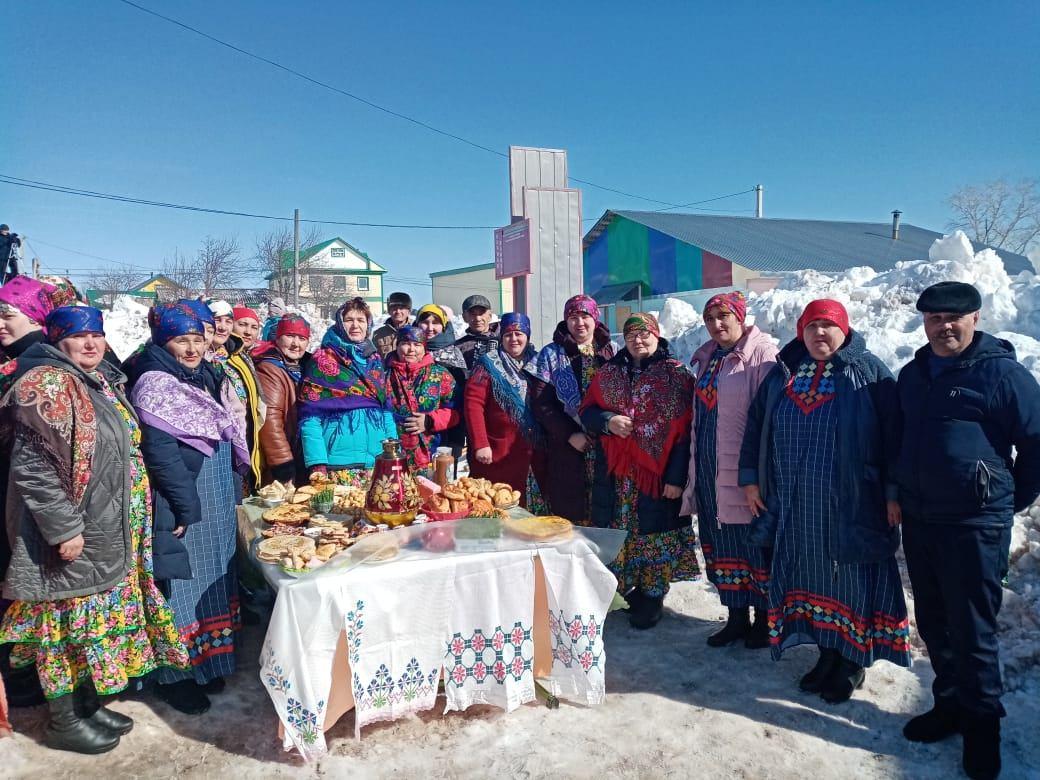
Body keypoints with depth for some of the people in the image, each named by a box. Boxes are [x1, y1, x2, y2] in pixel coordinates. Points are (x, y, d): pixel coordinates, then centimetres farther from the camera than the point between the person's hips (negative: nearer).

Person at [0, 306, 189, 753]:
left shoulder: (103, 381, 10)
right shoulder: (46, 385, -16)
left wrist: (130, 518, 19)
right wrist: (63, 528, -22)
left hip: (109, 531, 9)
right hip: (71, 531, -8)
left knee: (96, 617, 17)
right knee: (68, 620, 5)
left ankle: (88, 704, 32)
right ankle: (63, 721, 20)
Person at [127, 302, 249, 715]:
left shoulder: (209, 378, 11)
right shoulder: (155, 385, -13)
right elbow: (159, 451, -21)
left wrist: (227, 495, 14)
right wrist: (187, 506, -22)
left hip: (217, 506, 8)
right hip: (181, 506, -8)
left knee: (211, 583, 15)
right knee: (181, 586, 1)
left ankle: (205, 663, 29)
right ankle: (174, 677, 16)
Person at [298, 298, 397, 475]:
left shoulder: (375, 360, 13)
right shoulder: (323, 359, -2)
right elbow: (310, 416, -7)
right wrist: (317, 464, -16)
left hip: (377, 460, 5)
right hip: (336, 462, -4)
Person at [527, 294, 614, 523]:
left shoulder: (610, 352, 12)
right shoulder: (552, 355, 5)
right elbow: (540, 402, -3)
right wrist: (569, 434, -10)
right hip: (567, 448, -2)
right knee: (569, 511, -2)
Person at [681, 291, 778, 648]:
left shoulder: (761, 354, -9)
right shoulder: (707, 358, 15)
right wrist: (695, 465, 17)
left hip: (744, 468, -7)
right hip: (708, 468, 8)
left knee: (755, 543, 4)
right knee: (721, 544, 13)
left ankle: (765, 619, 21)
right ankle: (736, 617, 27)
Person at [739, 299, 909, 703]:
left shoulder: (869, 372, -3)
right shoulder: (782, 375, 9)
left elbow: (893, 434, -7)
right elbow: (755, 427, 12)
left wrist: (894, 492, -11)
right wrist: (750, 478, 8)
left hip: (852, 504, -4)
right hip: (796, 507, 4)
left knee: (851, 577, 6)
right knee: (810, 576, 13)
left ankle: (853, 660, 23)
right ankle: (827, 652, 30)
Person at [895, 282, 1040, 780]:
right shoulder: (912, 375, 10)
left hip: (975, 525, -6)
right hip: (918, 520, 6)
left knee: (971, 630, 2)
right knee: (933, 624, 16)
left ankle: (982, 724, 19)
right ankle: (949, 704, 32)